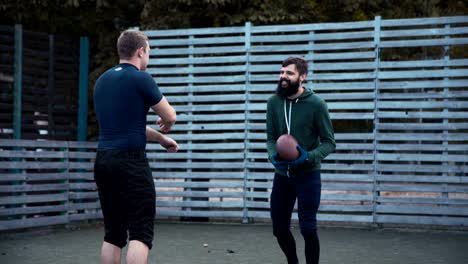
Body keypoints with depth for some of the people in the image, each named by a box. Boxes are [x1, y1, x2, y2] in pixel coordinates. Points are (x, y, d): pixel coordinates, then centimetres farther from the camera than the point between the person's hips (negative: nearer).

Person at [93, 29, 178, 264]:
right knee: (141, 234, -7)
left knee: (113, 234, 11)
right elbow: (170, 116, 2)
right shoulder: (140, 78, -8)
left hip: (103, 162, 8)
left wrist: (161, 138, 32)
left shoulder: (102, 80, 15)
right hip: (130, 162, -7)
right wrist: (165, 128, 26)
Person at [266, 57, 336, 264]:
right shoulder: (273, 102, 0)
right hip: (282, 174, 4)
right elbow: (271, 138, 5)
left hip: (307, 175, -4)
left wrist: (309, 156, -25)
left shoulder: (316, 104, -11)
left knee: (308, 229, -6)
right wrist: (273, 155, -16)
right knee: (279, 229, 11)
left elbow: (329, 143, -8)